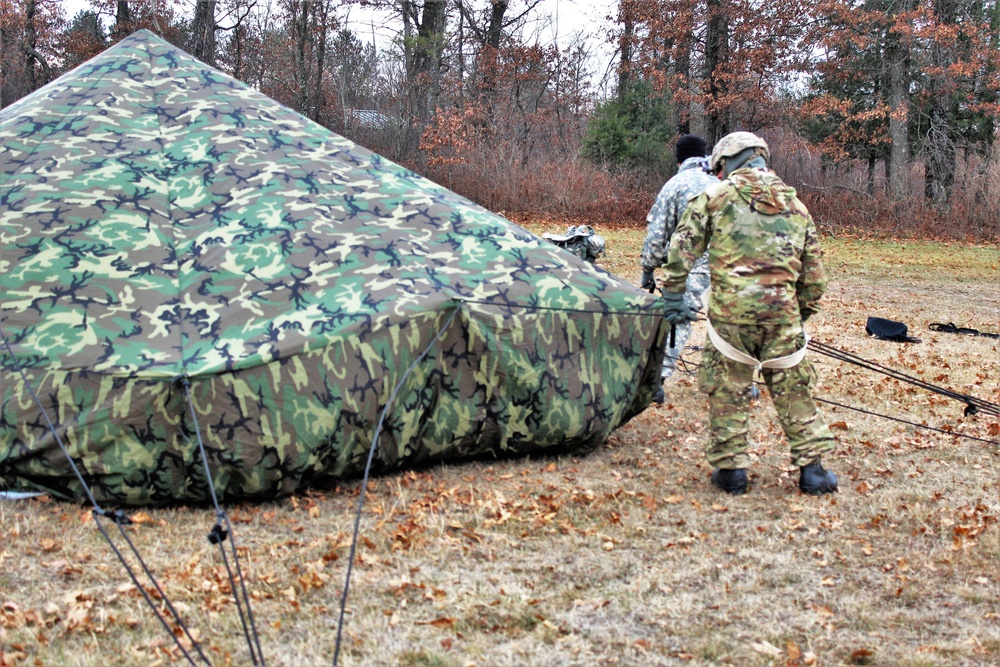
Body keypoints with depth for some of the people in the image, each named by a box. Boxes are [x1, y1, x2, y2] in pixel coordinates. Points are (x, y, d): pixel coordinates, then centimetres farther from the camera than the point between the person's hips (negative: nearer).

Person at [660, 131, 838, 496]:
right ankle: (811, 468, 12)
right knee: (793, 388, 10)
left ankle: (731, 468, 9)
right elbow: (813, 274, 17)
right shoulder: (796, 206, 17)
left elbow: (682, 246, 0)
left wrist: (673, 294, 5)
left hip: (731, 309, -3)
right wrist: (802, 313, 26)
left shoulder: (716, 196, 6)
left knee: (727, 389, 7)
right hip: (782, 309, 3)